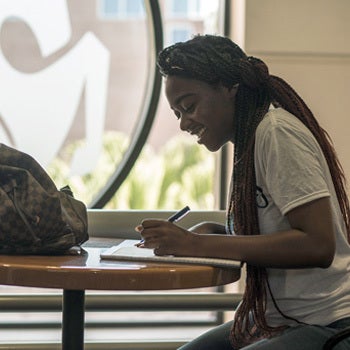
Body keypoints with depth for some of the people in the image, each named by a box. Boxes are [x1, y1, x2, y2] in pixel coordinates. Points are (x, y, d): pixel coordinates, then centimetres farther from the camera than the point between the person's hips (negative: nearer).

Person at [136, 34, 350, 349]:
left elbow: (317, 245, -23)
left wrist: (200, 245, -22)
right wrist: (211, 233, 0)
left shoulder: (276, 131, -14)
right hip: (278, 320, 10)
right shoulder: (248, 138, 14)